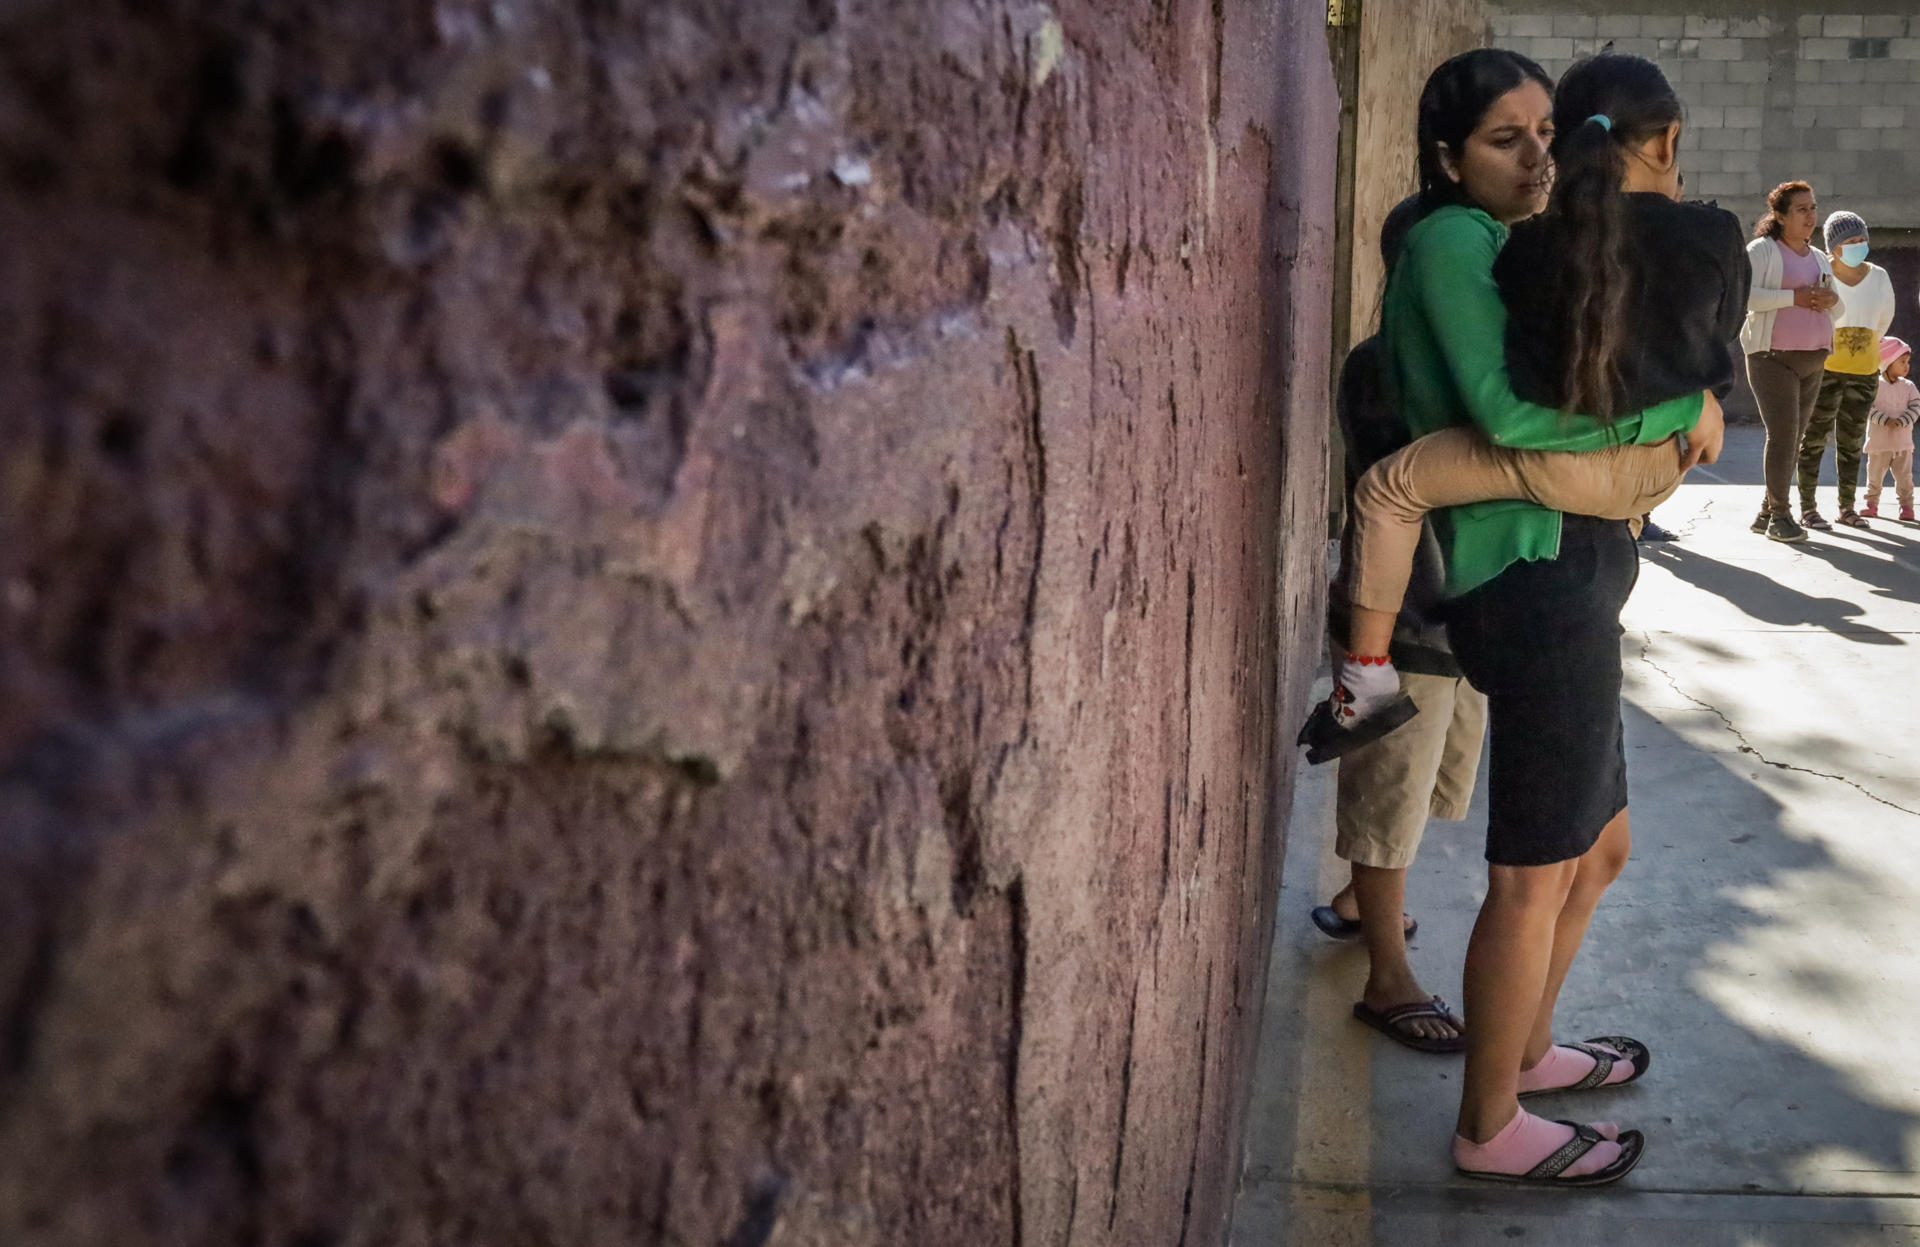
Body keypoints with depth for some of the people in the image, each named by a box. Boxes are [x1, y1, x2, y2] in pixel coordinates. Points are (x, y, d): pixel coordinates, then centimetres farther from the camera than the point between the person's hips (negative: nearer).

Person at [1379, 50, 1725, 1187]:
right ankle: (1491, 1128, 14)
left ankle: (1525, 1049, 39)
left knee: (1600, 847, 21)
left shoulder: (1507, 249, 21)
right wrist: (1677, 410, -11)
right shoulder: (1452, 237, -9)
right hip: (1536, 578, -10)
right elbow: (1505, 414, -19)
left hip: (1566, 582, 10)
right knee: (1536, 872, -1)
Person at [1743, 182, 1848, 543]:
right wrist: (1794, 297, -19)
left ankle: (1766, 513, 12)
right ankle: (1779, 514, -6)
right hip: (1772, 357, -7)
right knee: (1782, 433, -14)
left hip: (1813, 360, 7)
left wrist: (1831, 300, -1)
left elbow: (1839, 310, 23)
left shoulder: (1820, 259, 20)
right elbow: (1742, 295, -16)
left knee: (1794, 438, 5)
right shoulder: (1762, 250, -2)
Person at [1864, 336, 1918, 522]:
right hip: (1879, 442, -2)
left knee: (1904, 477, 0)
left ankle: (1906, 506, 5)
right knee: (1875, 475, 8)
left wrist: (1901, 421, -19)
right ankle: (1872, 504, 20)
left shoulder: (1909, 387, 3)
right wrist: (1886, 421, -22)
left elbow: (1915, 408, -2)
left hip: (1903, 442, 2)